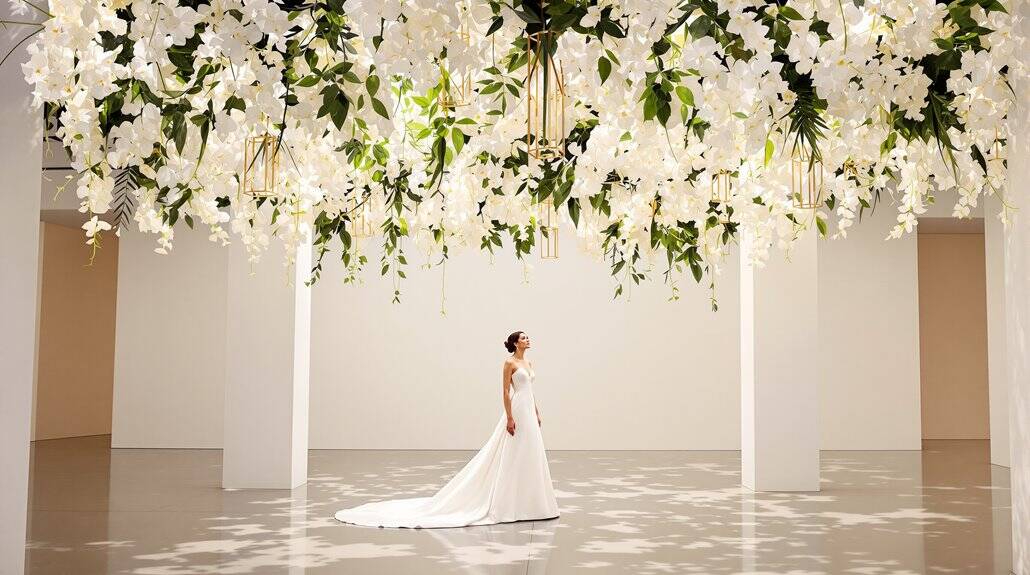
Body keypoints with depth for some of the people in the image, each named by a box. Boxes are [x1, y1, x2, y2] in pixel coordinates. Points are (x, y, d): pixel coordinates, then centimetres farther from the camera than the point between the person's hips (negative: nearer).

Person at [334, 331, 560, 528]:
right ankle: (508, 503, 1)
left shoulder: (528, 363, 16)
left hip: (529, 413, 8)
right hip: (517, 412, -8)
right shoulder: (509, 363, -9)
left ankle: (525, 502, 16)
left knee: (528, 457, 9)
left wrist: (537, 413, 17)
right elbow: (505, 392, -13)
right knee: (513, 458, -6)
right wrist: (509, 418, -19)